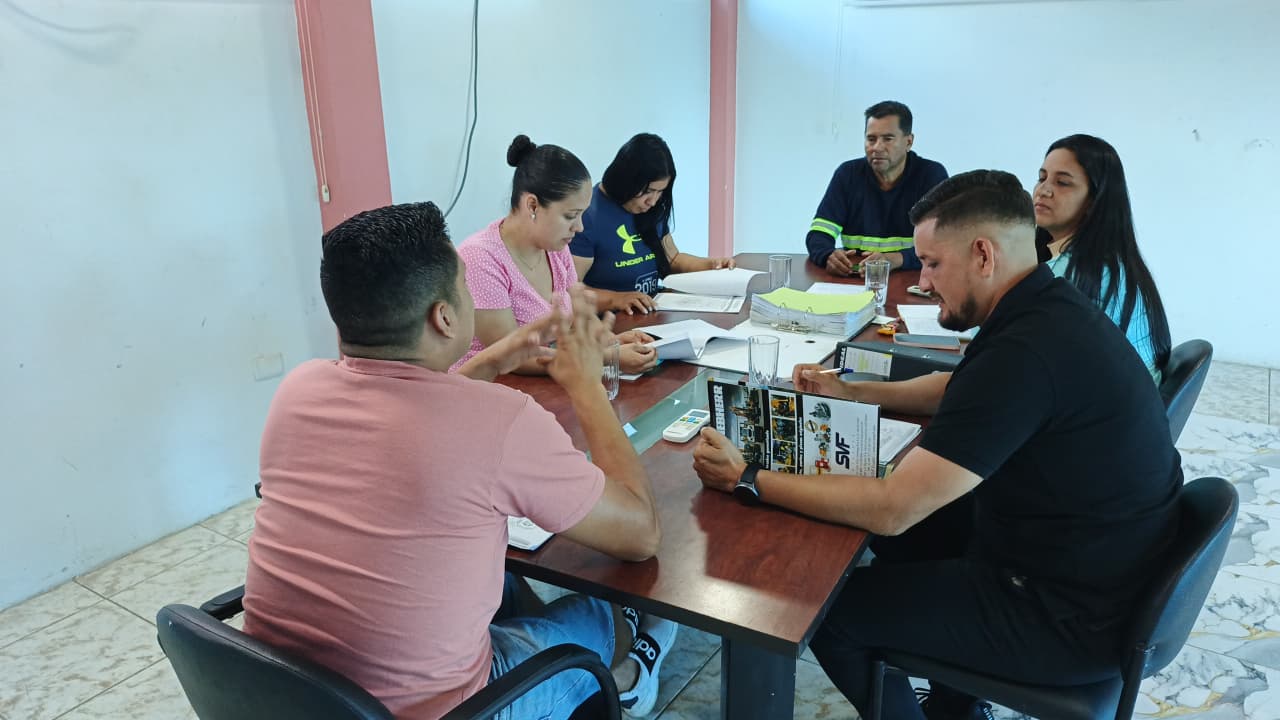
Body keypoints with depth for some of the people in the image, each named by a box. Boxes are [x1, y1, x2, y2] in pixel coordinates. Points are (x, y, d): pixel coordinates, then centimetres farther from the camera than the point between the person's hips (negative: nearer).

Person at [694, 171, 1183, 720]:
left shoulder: (1026, 353, -31)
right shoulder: (1052, 309, 0)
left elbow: (891, 510, -30)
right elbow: (956, 390, 18)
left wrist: (747, 481, -22)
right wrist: (849, 392, 8)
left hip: (1074, 617, -9)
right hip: (1093, 560, 9)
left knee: (828, 607, -1)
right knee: (915, 539, 24)